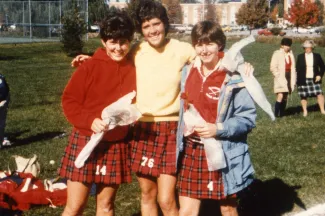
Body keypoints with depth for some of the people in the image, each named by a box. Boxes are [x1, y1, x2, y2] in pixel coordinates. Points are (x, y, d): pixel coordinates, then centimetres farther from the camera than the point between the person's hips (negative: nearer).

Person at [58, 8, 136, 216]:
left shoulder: (134, 68, 0)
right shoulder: (90, 67, -7)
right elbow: (69, 100, -6)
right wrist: (90, 121, -19)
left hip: (117, 145, 3)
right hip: (86, 141, -2)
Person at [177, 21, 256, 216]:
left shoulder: (233, 77, -14)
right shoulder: (188, 73, 4)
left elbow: (248, 118, -13)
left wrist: (218, 129, -24)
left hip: (223, 154, -4)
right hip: (192, 151, 5)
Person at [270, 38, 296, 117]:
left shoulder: (290, 54, 12)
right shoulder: (277, 54, -5)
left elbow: (293, 68, 16)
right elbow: (273, 67, -9)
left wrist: (293, 80, 11)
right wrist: (278, 76, -15)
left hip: (289, 78, 6)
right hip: (280, 78, -6)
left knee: (285, 97, 5)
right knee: (280, 96, -17)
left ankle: (282, 114, 11)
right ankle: (276, 114, -10)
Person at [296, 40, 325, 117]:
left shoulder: (317, 56, 4)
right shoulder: (300, 57, 3)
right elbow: (298, 70, 4)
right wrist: (298, 81, -1)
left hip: (314, 79, 0)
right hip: (303, 80, 0)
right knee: (303, 96, 3)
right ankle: (305, 111, 16)